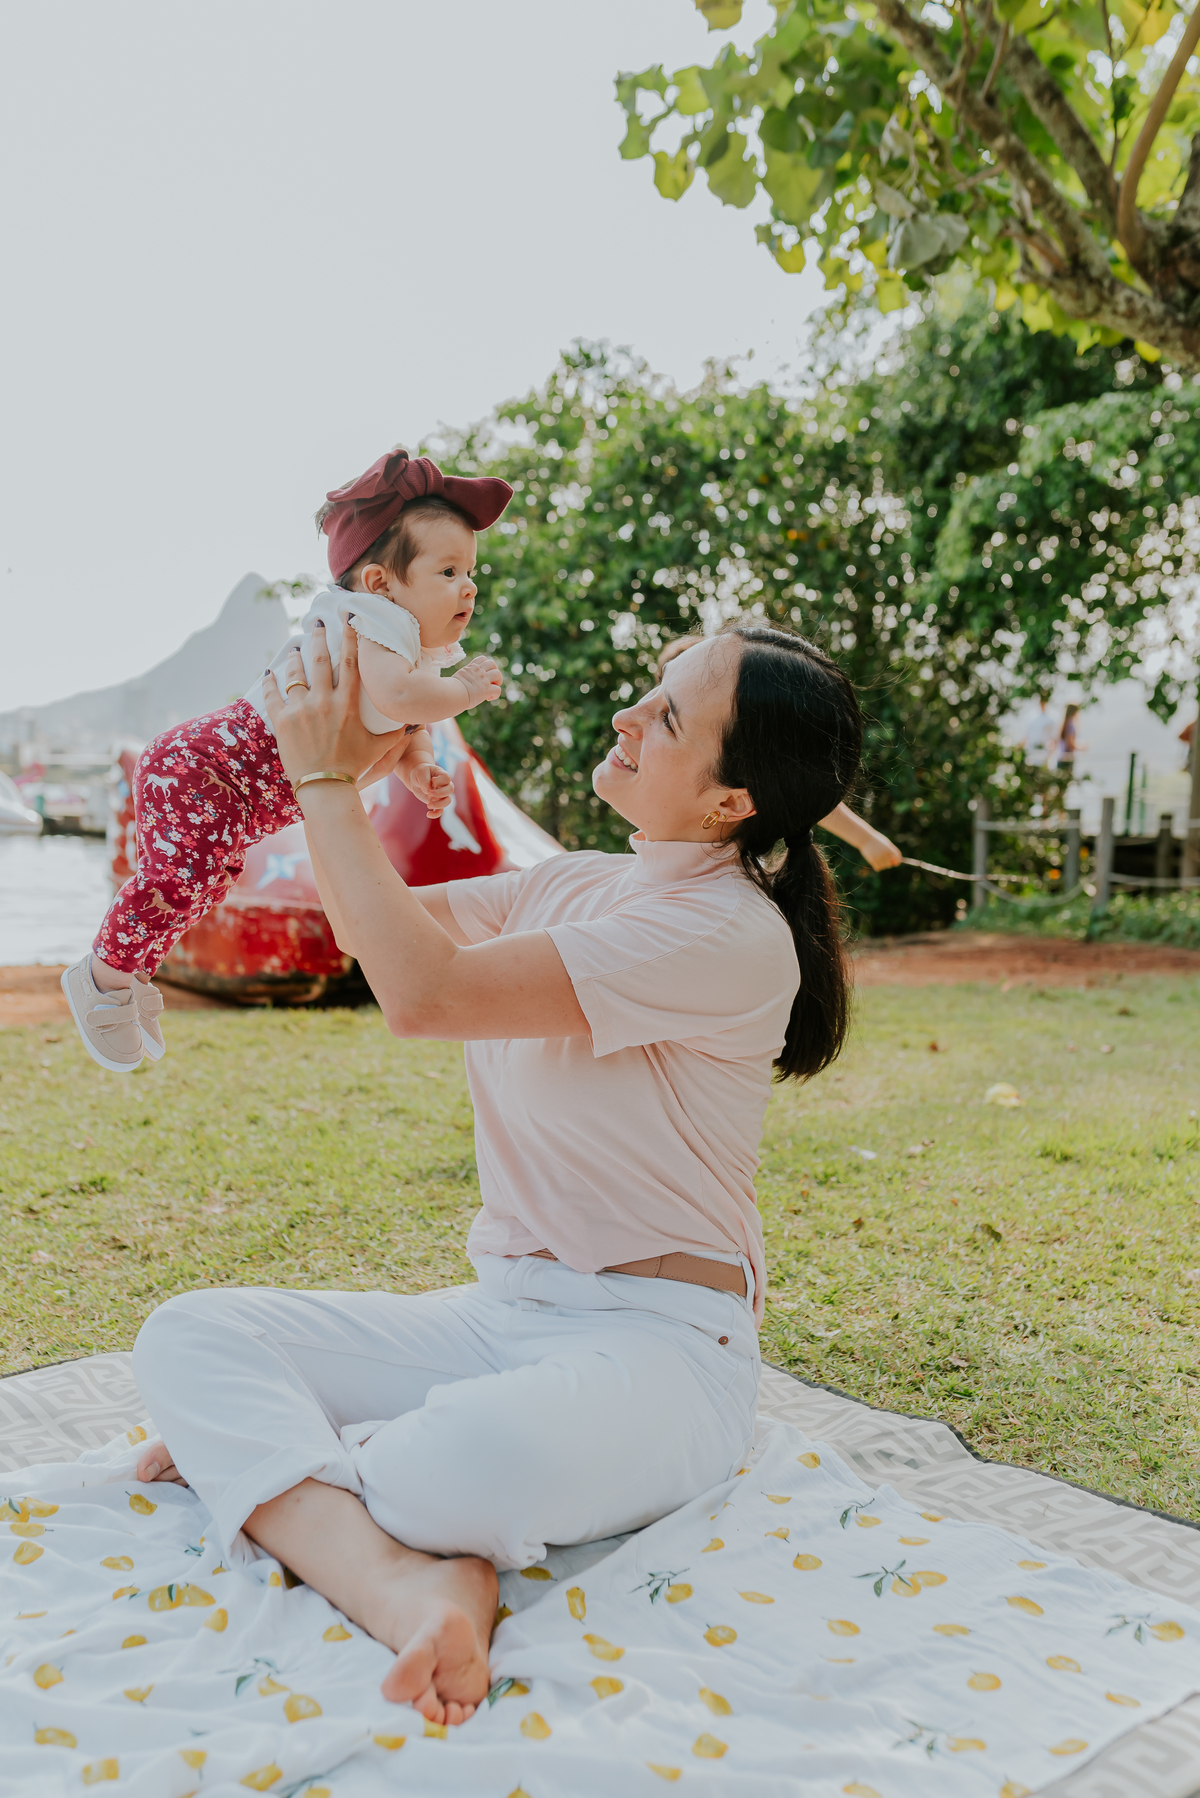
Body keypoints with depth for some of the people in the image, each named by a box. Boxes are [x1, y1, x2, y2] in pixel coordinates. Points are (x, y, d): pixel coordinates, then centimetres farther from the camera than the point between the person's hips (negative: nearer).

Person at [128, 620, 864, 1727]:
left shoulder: (733, 935, -18)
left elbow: (425, 992, -25)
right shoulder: (575, 886, 9)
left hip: (658, 1343, -8)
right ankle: (404, 1591, -26)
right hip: (501, 1313, 8)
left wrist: (330, 779, -15)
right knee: (188, 1333, -10)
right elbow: (370, 926, 18)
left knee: (479, 1460, -40)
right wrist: (346, 767, 4)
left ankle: (251, 1452, -13)